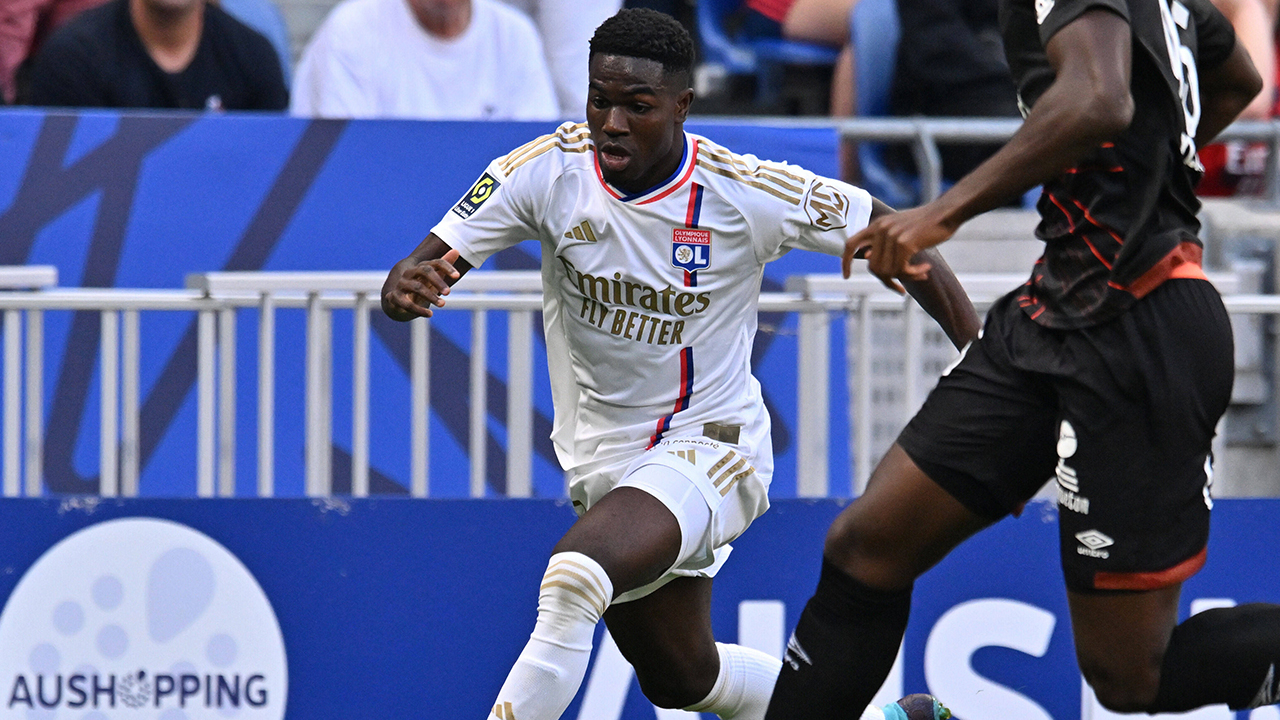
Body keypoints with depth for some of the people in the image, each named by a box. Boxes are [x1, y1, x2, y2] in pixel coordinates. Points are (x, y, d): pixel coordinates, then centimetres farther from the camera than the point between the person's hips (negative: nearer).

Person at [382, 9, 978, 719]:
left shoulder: (750, 194, -19)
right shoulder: (547, 171, -13)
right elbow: (420, 274, -16)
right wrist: (406, 286, -41)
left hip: (707, 445, -5)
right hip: (604, 463, 6)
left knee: (573, 577, -33)